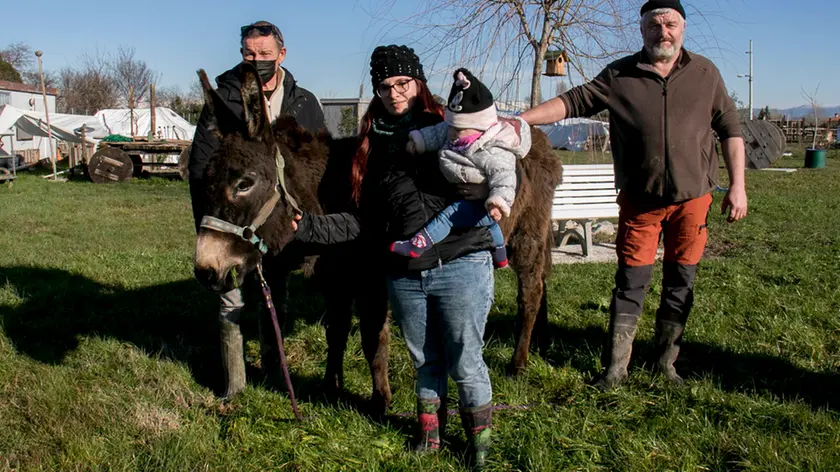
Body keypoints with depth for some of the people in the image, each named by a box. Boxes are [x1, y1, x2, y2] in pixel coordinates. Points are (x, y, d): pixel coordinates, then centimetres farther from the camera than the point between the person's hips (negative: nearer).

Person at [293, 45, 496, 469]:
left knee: (465, 363, 8)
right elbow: (362, 223, 8)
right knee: (426, 362, 20)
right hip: (403, 276, 4)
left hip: (460, 266, -3)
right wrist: (308, 227, -2)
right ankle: (429, 432, 40)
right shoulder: (372, 145, 9)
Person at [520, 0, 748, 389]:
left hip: (692, 198, 2)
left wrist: (737, 186, 2)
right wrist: (519, 120, -14)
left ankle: (666, 364, 23)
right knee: (631, 282, 2)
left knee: (681, 284, 9)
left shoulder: (704, 73, 3)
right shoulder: (620, 76, 0)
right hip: (639, 200, -1)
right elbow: (573, 101, -3)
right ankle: (615, 368, 11)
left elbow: (729, 128, 7)